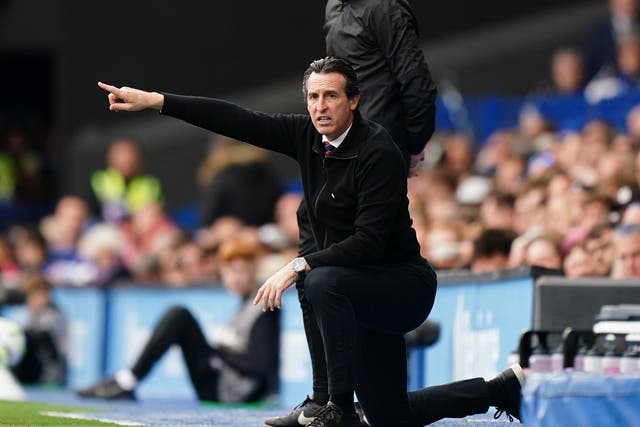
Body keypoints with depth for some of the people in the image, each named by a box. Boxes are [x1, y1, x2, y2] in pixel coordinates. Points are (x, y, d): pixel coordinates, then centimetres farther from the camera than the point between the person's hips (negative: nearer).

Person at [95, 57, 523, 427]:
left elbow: (368, 243, -29)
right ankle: (505, 388, 30)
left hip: (404, 287, -8)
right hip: (366, 298, 8)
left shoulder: (379, 153, -23)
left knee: (323, 282, -36)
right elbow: (236, 120, -4)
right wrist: (154, 100, -8)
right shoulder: (308, 135, -2)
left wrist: (298, 267, -32)